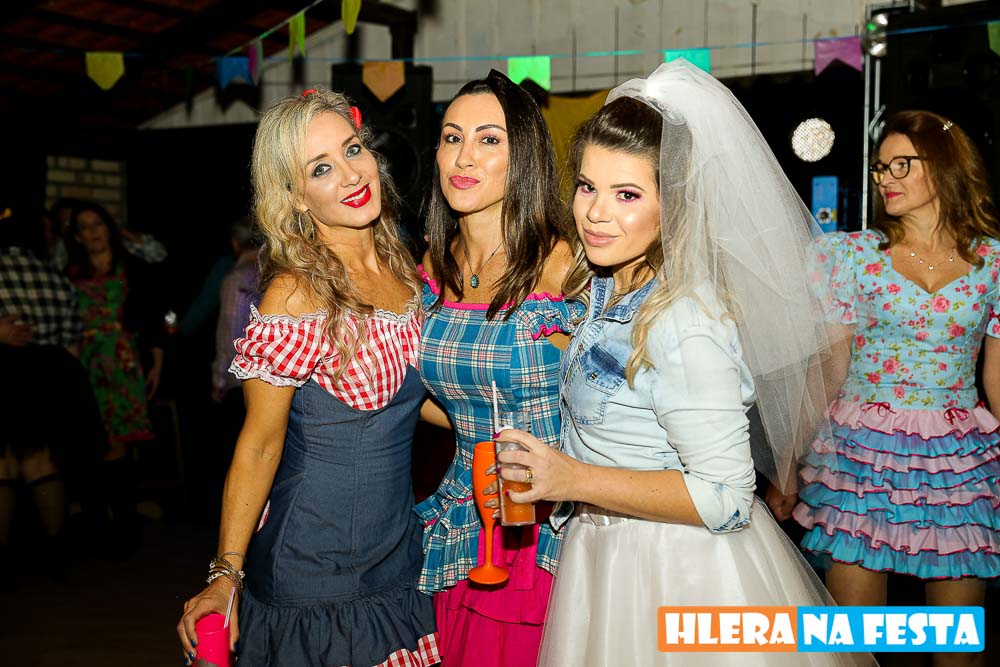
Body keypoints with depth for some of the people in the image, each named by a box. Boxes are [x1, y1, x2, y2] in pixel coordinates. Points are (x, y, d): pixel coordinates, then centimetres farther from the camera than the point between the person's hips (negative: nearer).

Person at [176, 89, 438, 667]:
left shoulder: (405, 270, 1)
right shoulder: (296, 298, -19)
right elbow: (260, 444, -14)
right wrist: (225, 576, -13)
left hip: (401, 549, 6)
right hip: (315, 573, -6)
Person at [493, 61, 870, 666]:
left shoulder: (684, 324, -27)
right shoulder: (603, 286, -1)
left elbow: (725, 498, -28)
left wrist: (575, 479, -27)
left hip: (679, 571, -8)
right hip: (605, 549, 8)